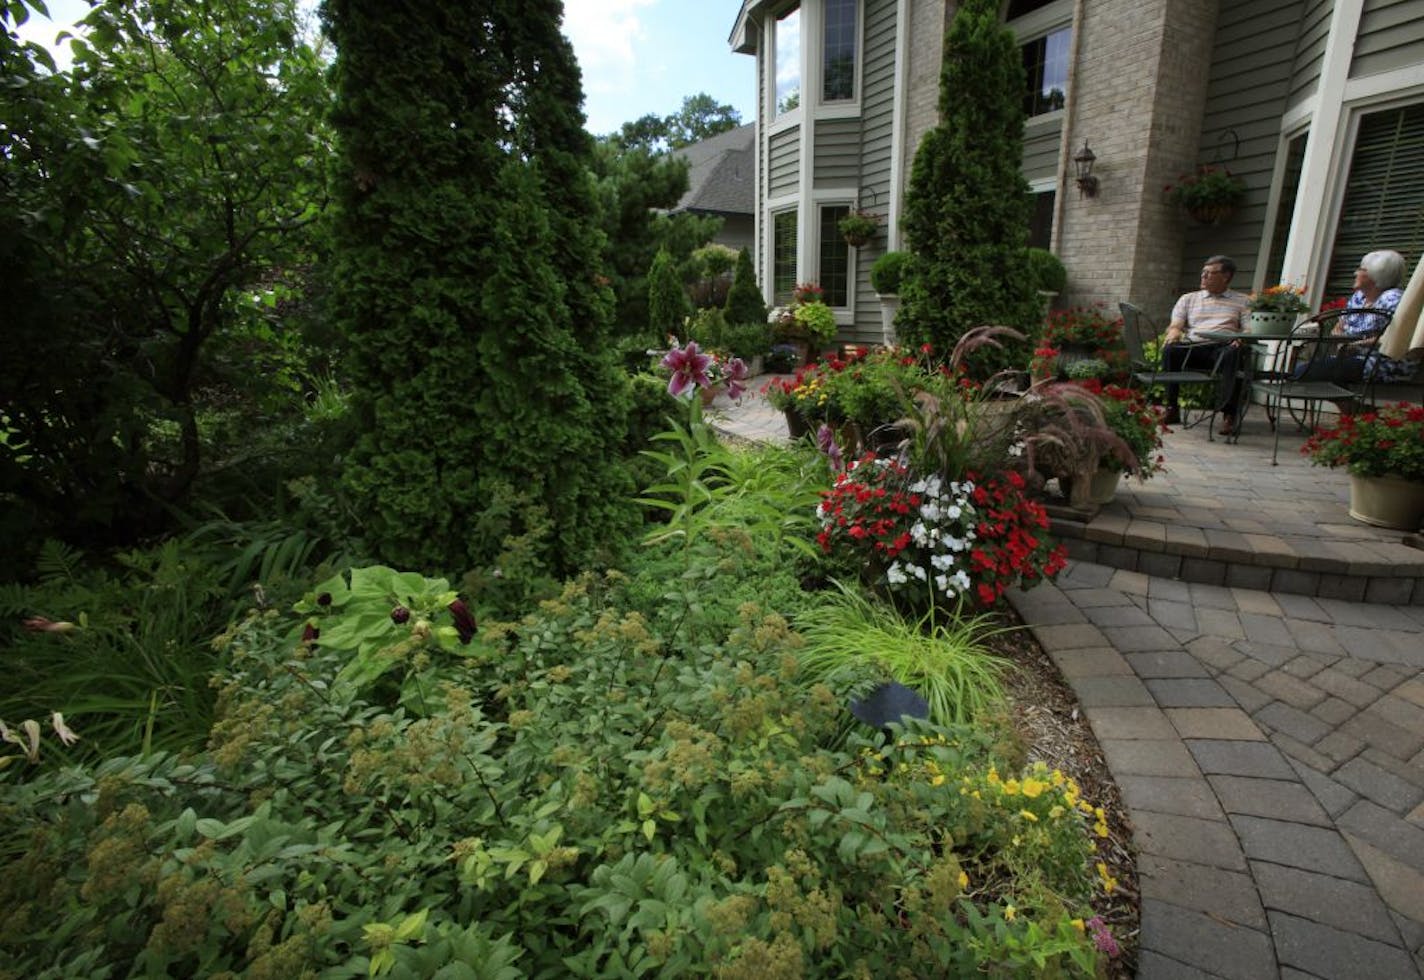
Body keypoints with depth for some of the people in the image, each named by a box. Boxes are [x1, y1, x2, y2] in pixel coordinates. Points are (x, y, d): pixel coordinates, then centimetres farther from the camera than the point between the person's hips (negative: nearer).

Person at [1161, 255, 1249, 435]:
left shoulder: (1242, 301, 21)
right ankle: (1172, 408, -29)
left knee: (1233, 353, -37)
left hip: (1222, 347, -1)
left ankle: (1229, 414, -37)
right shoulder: (1188, 298, 26)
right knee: (1170, 349, -32)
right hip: (1192, 347, 1)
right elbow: (1175, 325, 13)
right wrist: (1173, 333, -13)